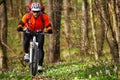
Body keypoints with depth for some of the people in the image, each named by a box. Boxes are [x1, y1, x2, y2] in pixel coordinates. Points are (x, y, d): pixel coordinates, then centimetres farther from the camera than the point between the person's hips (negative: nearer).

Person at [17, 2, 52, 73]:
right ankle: (26, 53, 1)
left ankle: (40, 65, -10)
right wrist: (20, 27, -34)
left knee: (40, 48, -14)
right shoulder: (27, 16, -22)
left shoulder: (44, 16, -23)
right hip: (29, 32, 0)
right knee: (26, 42, -29)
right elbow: (22, 22, -15)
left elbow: (48, 25, -22)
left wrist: (49, 30, -42)